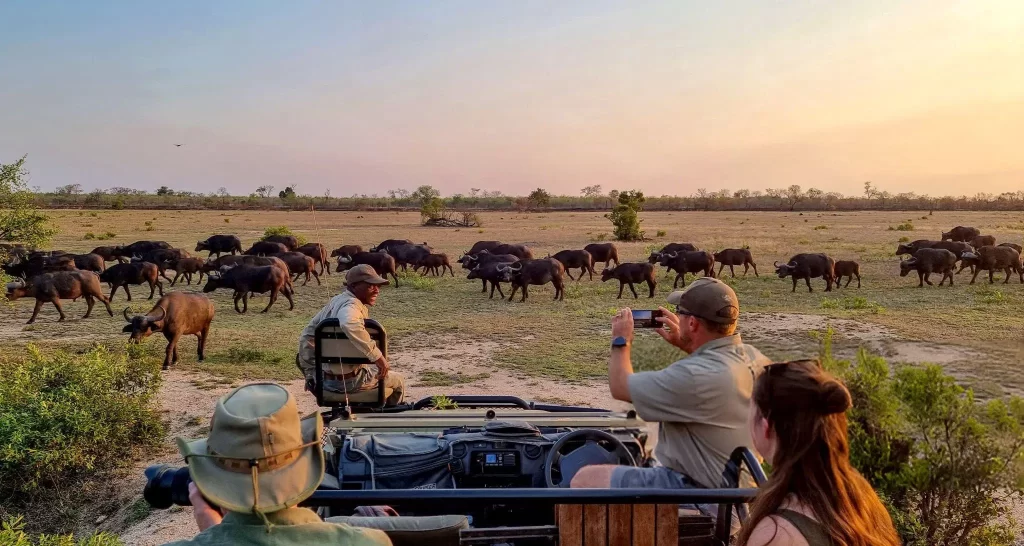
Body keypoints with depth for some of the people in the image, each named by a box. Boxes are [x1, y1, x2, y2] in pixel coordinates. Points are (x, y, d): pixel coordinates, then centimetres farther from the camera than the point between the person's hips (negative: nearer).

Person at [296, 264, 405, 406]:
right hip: (348, 381, -8)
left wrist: (311, 373, 18)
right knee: (398, 381, 17)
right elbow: (349, 325, -46)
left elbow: (307, 335, 13)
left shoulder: (335, 301, 7)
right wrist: (378, 356, -38)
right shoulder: (352, 304, -21)